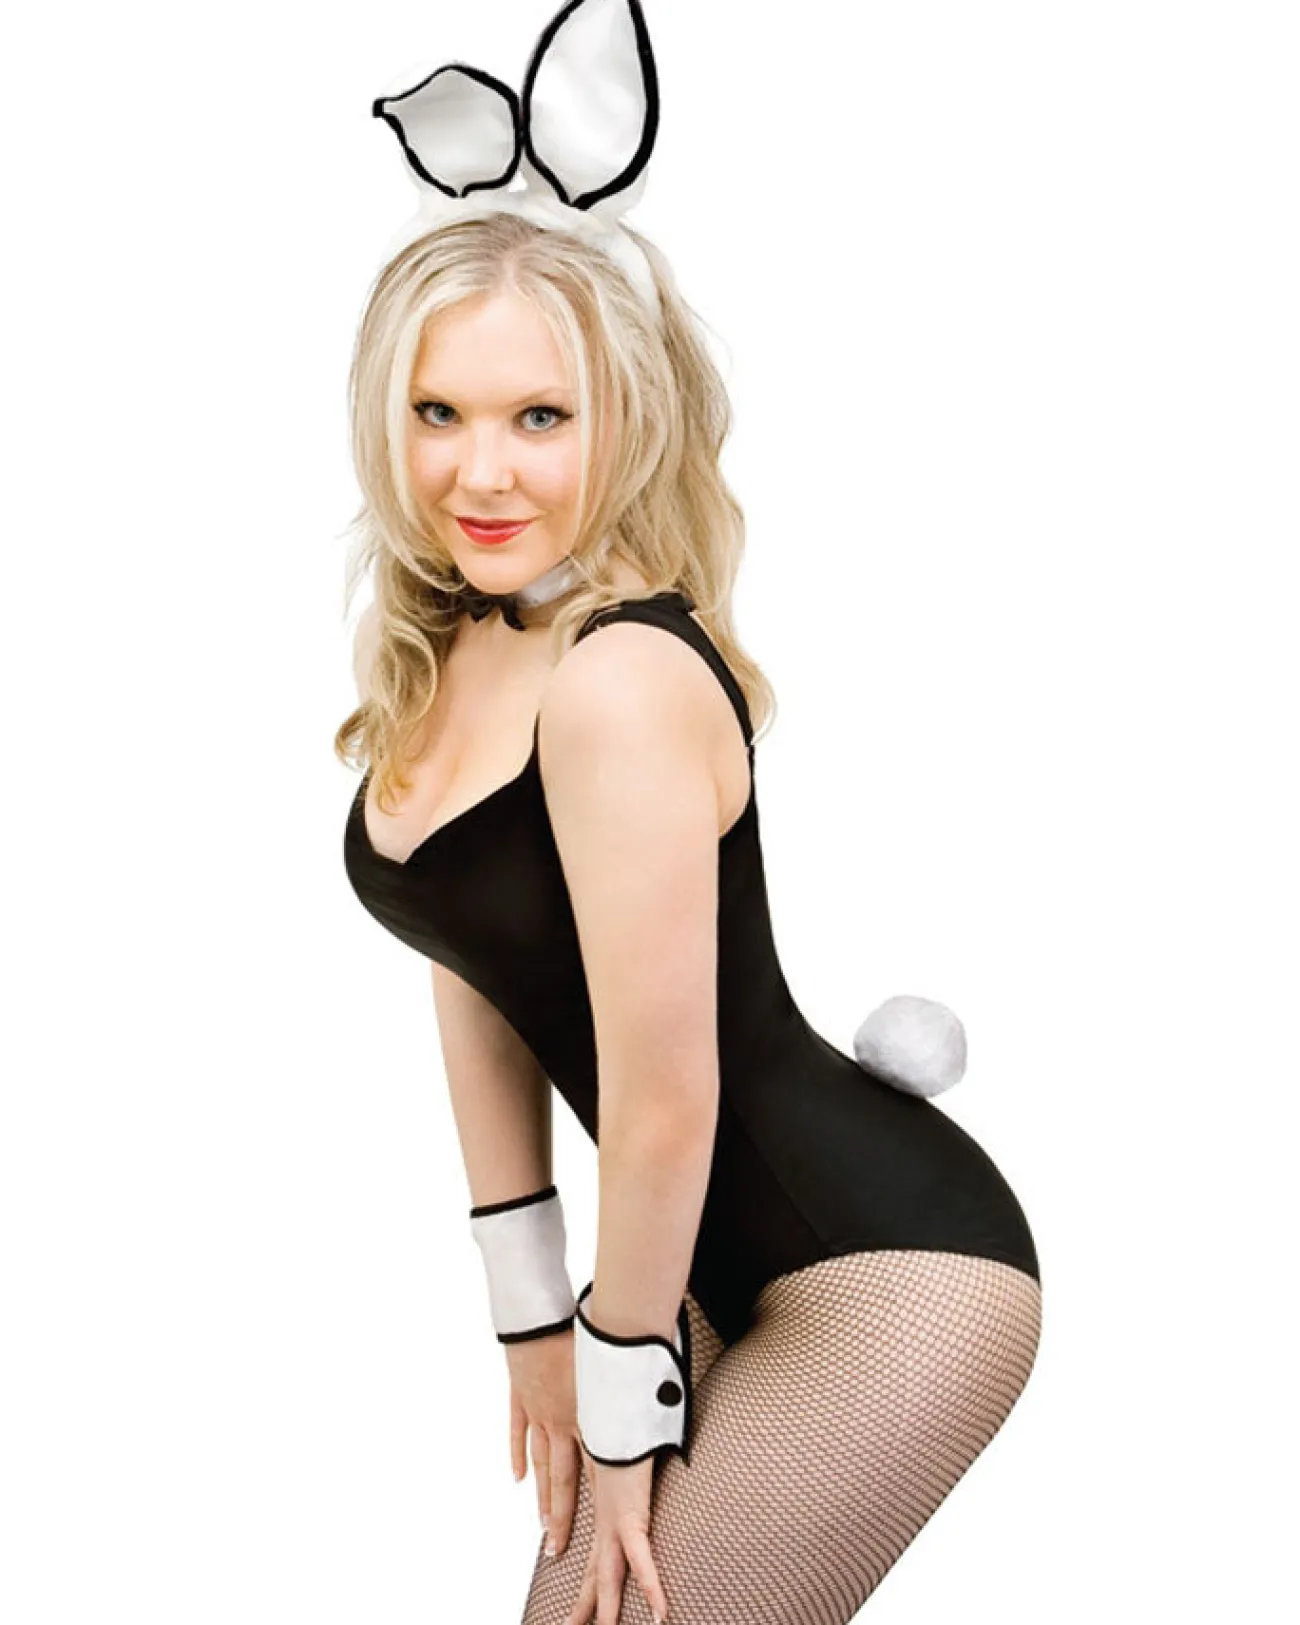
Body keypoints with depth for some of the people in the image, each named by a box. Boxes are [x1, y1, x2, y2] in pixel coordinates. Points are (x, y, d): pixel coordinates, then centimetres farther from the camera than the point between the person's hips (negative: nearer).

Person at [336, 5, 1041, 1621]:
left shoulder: (623, 684, -26)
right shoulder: (435, 650, 0)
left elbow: (666, 1100, -20)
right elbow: (475, 982, 7)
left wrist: (625, 1409, -7)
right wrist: (537, 1319, 11)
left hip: (889, 1275, -8)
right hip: (721, 1259, 8)